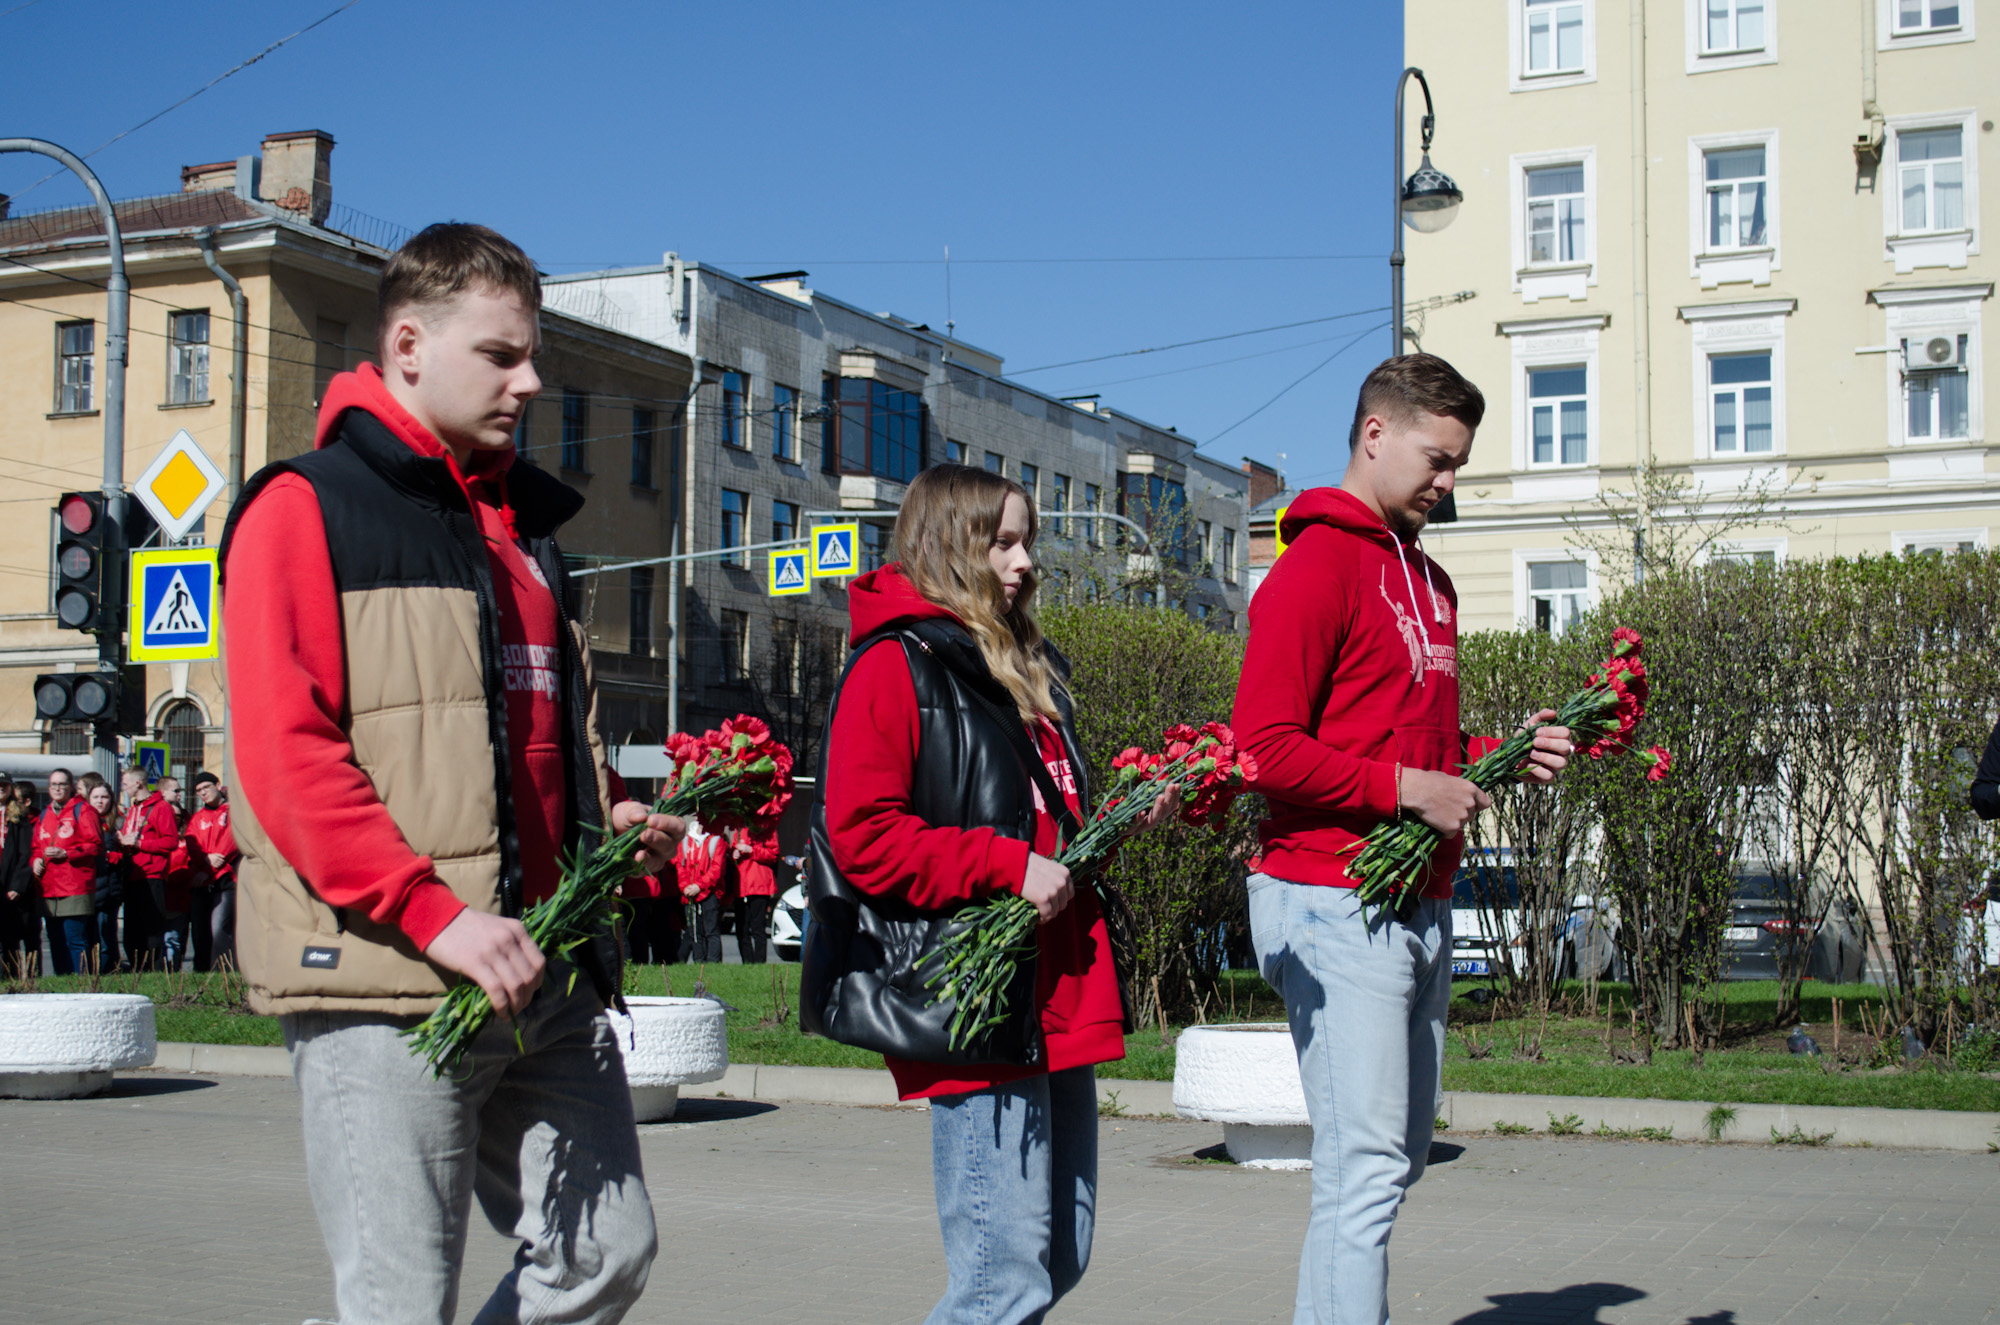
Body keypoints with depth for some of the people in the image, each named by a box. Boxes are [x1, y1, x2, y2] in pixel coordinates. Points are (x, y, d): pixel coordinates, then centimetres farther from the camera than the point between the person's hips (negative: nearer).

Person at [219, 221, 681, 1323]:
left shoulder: (525, 521, 20)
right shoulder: (308, 508, -3)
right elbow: (285, 756, -13)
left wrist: (611, 819, 8)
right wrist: (437, 914, -21)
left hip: (545, 974, 7)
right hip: (381, 983, -7)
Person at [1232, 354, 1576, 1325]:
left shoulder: (1427, 579, 20)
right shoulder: (1317, 566, -9)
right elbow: (1264, 749, -17)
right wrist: (1407, 789, -15)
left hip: (1422, 906, 9)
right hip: (1335, 906, -9)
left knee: (1401, 1156, 12)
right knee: (1365, 1168, -10)